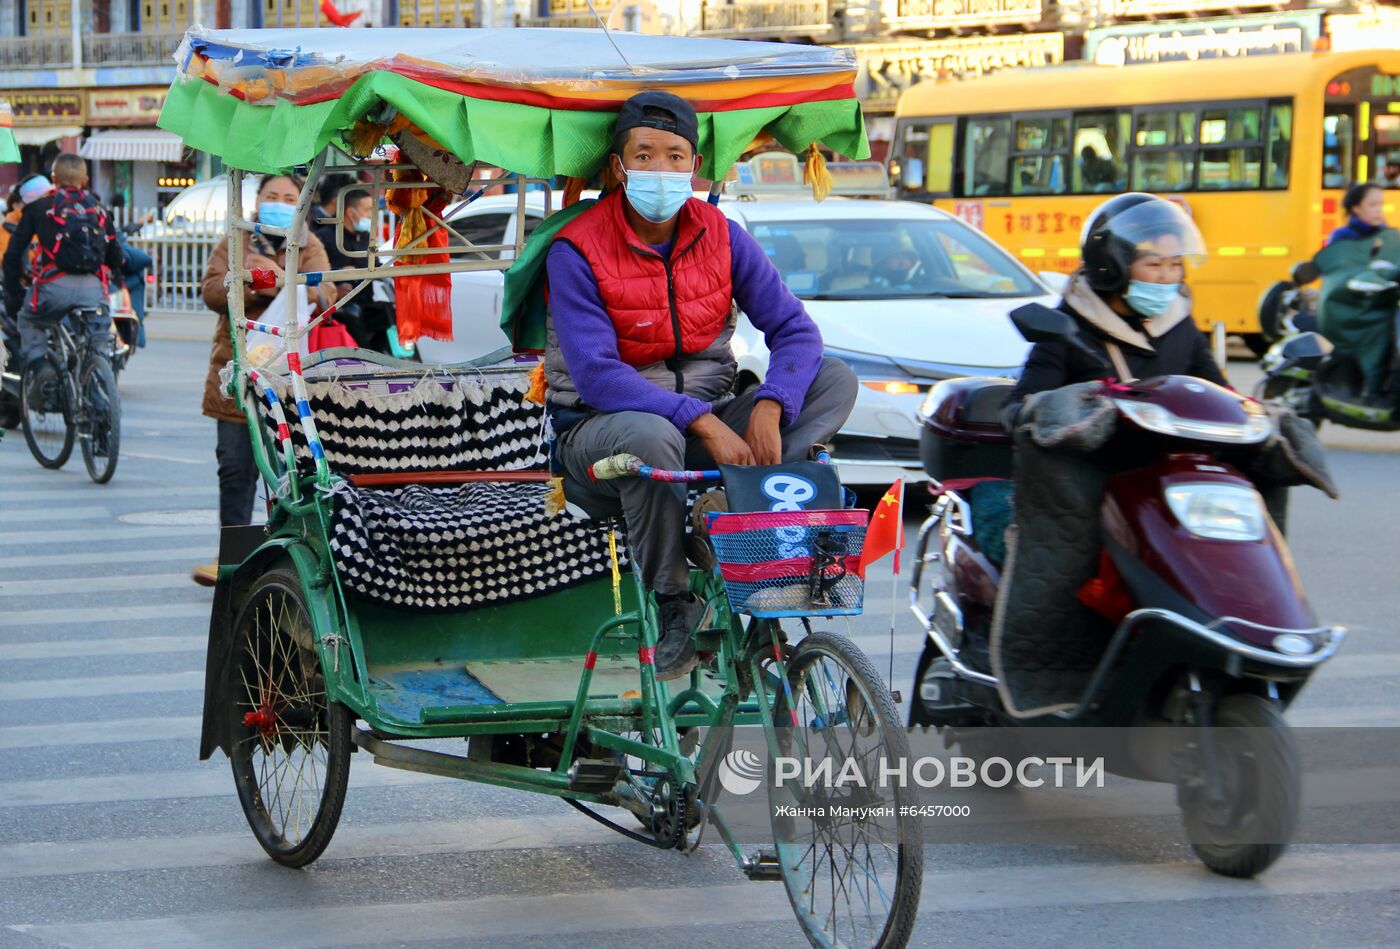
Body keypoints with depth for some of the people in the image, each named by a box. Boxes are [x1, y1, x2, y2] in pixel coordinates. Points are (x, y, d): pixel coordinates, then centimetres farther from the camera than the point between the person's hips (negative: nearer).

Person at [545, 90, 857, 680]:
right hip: (601, 428, -5)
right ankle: (671, 604, -18)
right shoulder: (577, 252, -13)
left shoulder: (722, 237, 1)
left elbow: (794, 329, -4)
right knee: (651, 437, -41)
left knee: (836, 381, -13)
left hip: (706, 423, 5)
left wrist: (767, 409, -25)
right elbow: (596, 375, -23)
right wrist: (702, 422, -32)